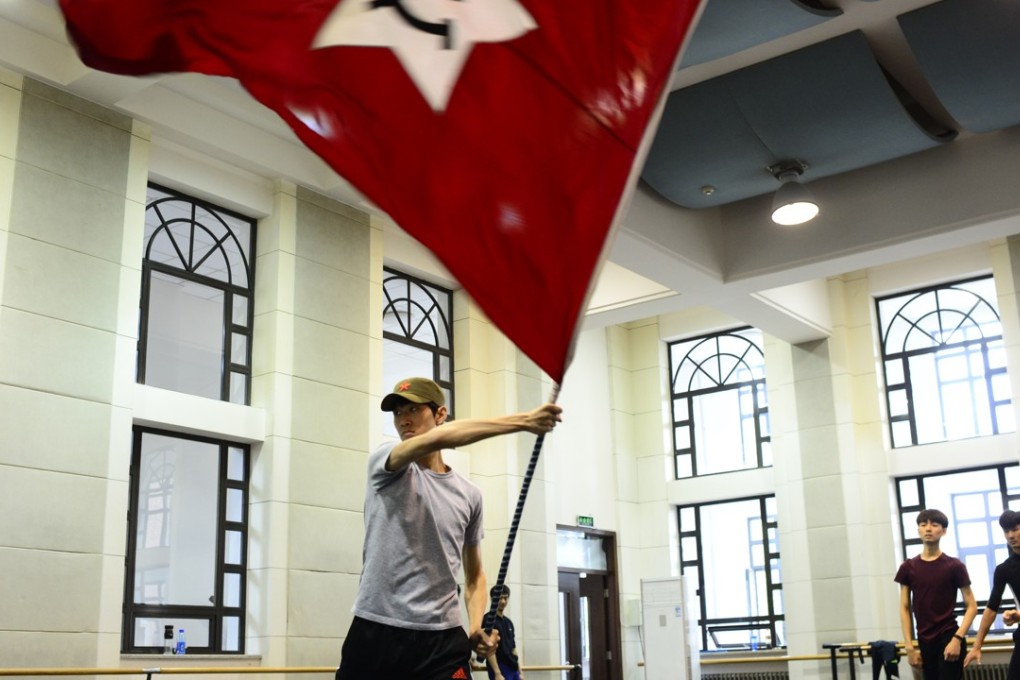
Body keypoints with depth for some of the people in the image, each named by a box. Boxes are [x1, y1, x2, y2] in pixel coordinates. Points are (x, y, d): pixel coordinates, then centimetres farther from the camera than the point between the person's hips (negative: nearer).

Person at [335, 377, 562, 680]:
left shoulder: (469, 494, 11)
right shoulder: (383, 461, 0)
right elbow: (437, 438, -21)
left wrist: (477, 625, 1)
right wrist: (521, 421, -27)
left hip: (443, 640, 2)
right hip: (376, 633, -2)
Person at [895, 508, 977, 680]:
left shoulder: (954, 566, -3)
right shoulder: (908, 568, 5)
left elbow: (971, 606, -2)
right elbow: (905, 609, 8)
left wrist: (957, 638, -14)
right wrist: (909, 646, 1)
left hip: (949, 637, -4)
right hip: (925, 641, 4)